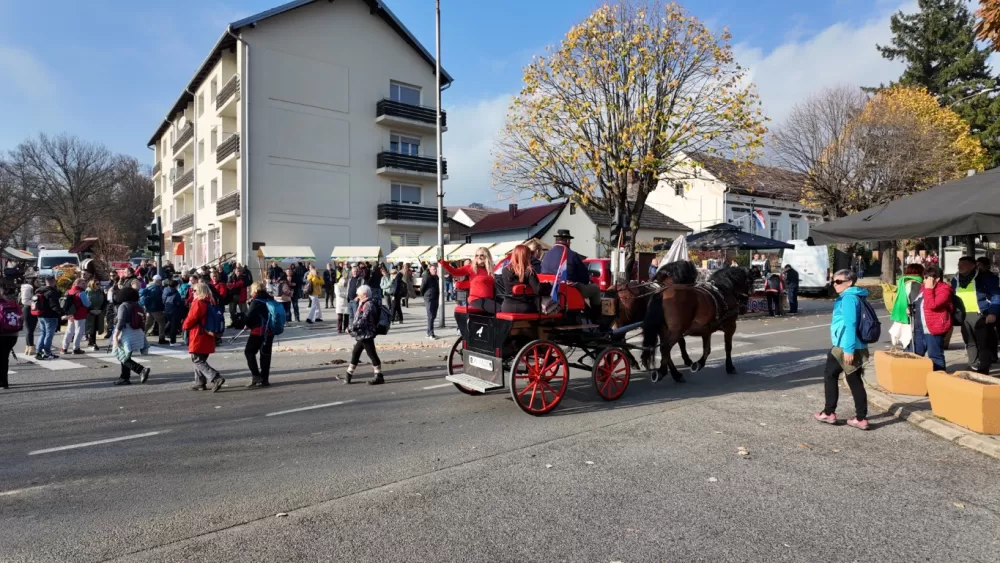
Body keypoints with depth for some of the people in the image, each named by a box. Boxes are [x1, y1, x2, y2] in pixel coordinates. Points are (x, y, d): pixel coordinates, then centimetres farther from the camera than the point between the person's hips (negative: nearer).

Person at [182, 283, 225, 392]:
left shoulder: (198, 303, -14)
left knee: (197, 361, -5)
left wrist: (184, 326, 6)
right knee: (201, 359, 18)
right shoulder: (211, 303, 11)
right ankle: (200, 383, 21)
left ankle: (216, 378, -18)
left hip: (198, 338, -8)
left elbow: (191, 319, -13)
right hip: (208, 338, 8)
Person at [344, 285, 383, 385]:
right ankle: (349, 375, 24)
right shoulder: (364, 305, 16)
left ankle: (379, 377, 3)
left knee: (372, 354, -4)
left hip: (367, 335, -11)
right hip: (362, 335, 11)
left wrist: (354, 326, -17)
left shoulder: (369, 305, -17)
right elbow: (358, 317, 21)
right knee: (355, 353, 15)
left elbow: (363, 320, -24)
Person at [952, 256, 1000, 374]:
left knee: (983, 344, -1)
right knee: (970, 343, 12)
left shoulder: (985, 276, -4)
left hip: (980, 315, -6)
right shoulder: (956, 280, 13)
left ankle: (983, 371, 5)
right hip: (963, 316, 6)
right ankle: (973, 368, 22)